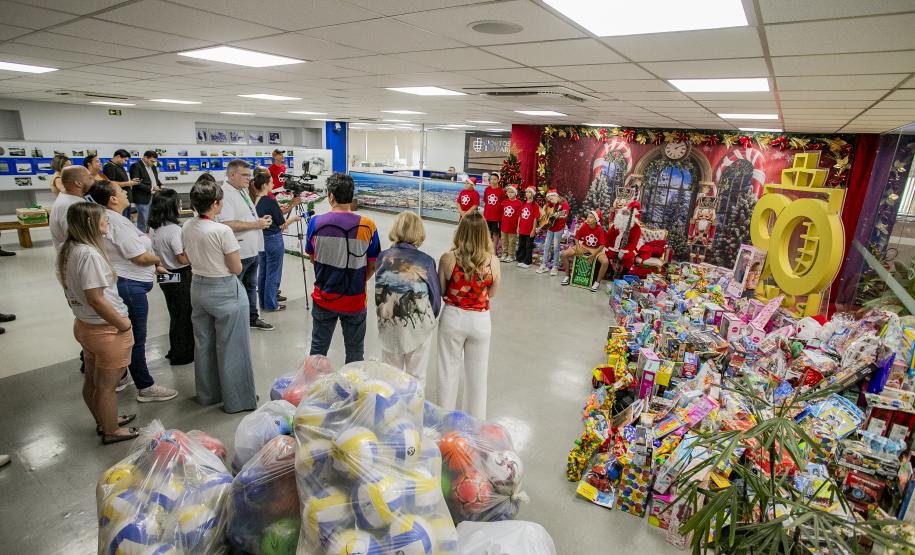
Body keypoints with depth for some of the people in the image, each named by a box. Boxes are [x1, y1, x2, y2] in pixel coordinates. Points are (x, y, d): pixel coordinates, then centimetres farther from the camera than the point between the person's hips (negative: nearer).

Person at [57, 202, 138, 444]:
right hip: (106, 330, -9)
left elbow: (70, 288, 13)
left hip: (83, 323, 9)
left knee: (91, 380, 23)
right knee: (106, 386, 9)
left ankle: (104, 421, 42)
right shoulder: (89, 254, -26)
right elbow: (96, 299, -27)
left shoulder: (67, 250, 2)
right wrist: (123, 324, -17)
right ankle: (111, 431, 27)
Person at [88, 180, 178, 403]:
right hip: (129, 286, -10)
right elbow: (142, 257, -20)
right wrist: (157, 260, -1)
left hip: (120, 284, 10)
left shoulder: (109, 219, 10)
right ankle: (145, 388, 10)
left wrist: (155, 267, 14)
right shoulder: (118, 222, -20)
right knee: (137, 338, -1)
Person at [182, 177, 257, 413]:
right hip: (224, 292, -7)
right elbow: (237, 268, -16)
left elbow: (193, 259, 11)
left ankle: (207, 394, 36)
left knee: (203, 343, 19)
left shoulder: (187, 227, -1)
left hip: (198, 287, 7)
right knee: (231, 347, 6)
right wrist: (234, 254, 3)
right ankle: (237, 400, 19)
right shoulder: (222, 231, -22)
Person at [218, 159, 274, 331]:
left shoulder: (243, 191, 13)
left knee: (251, 286, 21)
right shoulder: (225, 194, -18)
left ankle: (252, 318, 35)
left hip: (252, 251, 10)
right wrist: (256, 224, -21)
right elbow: (228, 225, -27)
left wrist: (261, 220, 7)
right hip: (237, 253, -10)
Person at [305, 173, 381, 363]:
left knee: (318, 348, 20)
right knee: (355, 351, 16)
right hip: (355, 301, -1)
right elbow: (372, 266, -6)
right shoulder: (368, 226, -15)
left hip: (324, 298, 2)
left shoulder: (315, 223, -11)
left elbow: (312, 258, 4)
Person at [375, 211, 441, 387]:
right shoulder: (426, 261, -13)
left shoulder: (382, 258, -8)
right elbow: (436, 295, -4)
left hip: (388, 326, 2)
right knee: (416, 377, 16)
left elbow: (377, 292, 0)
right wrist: (431, 319, 14)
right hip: (419, 328, -2)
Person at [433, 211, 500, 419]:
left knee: (448, 371, 18)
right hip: (480, 321, 1)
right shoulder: (492, 261, -13)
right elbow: (492, 293, 1)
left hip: (452, 318, 0)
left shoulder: (448, 258, -16)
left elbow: (440, 291, -5)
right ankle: (474, 421, 36)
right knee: (477, 374, 18)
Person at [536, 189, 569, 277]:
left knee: (556, 247, -3)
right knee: (546, 245, 7)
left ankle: (555, 267, 7)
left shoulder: (564, 204, -14)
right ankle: (544, 265, 14)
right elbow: (545, 206, 26)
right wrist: (544, 212, 6)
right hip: (550, 227, 7)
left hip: (559, 228, -7)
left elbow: (565, 215, -30)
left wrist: (558, 216, -49)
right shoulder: (552, 203, 6)